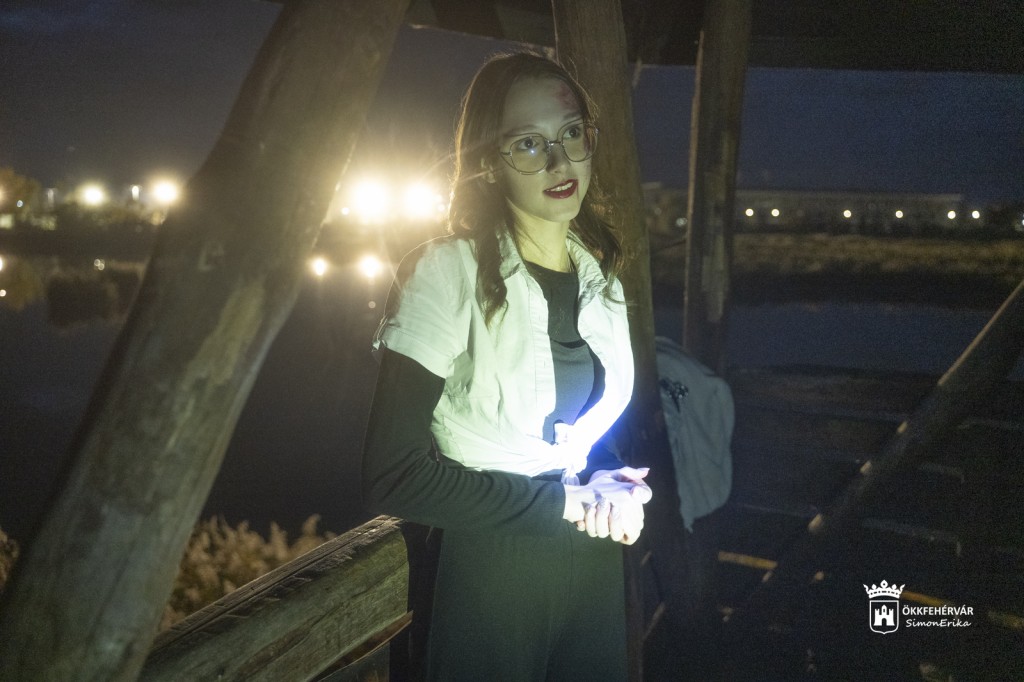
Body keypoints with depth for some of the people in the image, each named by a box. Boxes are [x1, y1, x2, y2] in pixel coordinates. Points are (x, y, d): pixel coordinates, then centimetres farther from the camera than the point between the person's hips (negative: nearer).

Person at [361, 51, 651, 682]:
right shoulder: (448, 272, -18)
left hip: (595, 564, 6)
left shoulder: (601, 276, 1)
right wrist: (568, 499, -18)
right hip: (491, 577, -5)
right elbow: (393, 476, -22)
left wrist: (608, 485, -9)